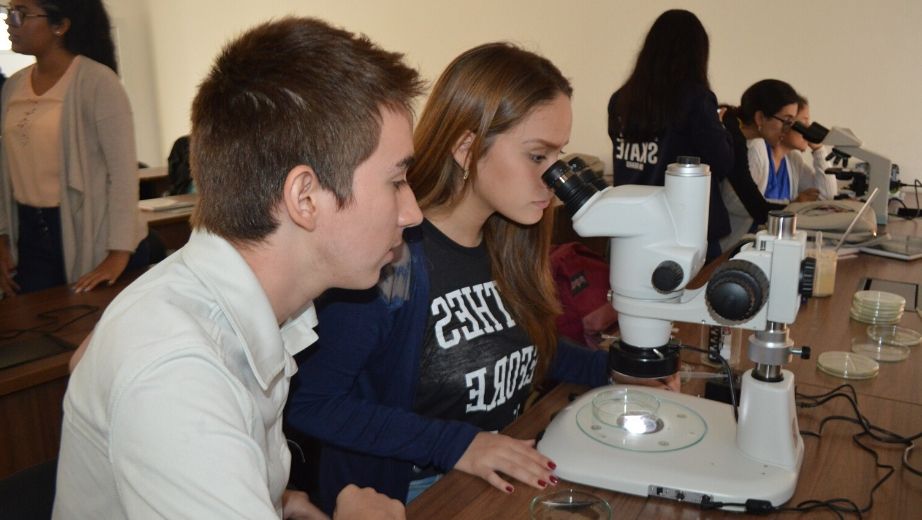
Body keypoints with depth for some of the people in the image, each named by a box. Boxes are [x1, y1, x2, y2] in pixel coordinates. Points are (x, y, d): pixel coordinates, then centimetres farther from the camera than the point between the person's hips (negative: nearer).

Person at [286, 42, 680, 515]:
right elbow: (309, 401, -20)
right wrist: (452, 444, -24)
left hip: (507, 474, 6)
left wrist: (614, 368, 3)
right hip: (407, 493, -6)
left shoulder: (511, 243, -1)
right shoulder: (389, 259, -22)